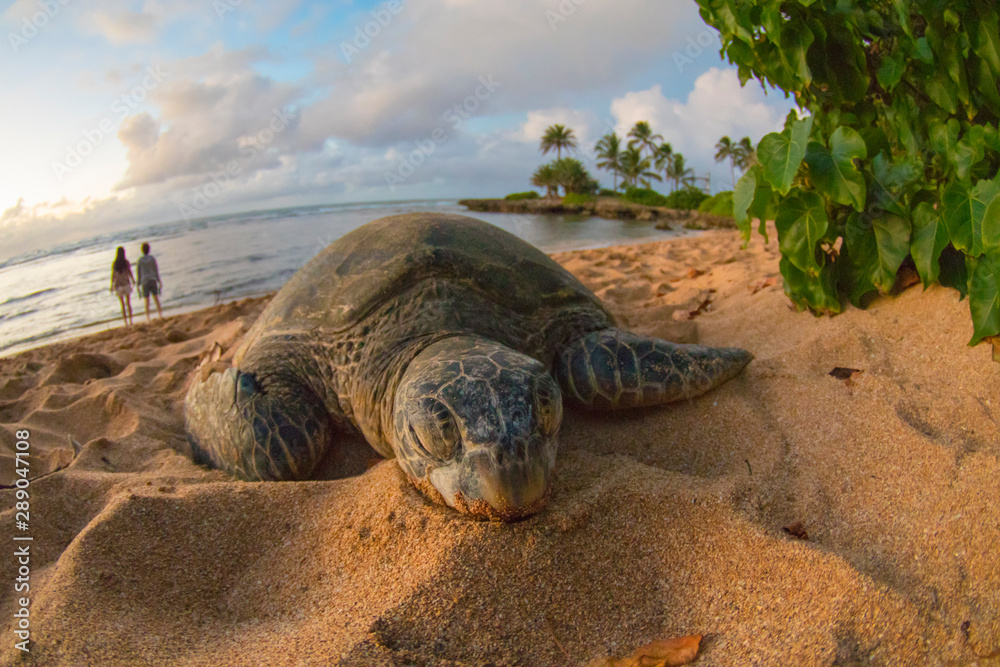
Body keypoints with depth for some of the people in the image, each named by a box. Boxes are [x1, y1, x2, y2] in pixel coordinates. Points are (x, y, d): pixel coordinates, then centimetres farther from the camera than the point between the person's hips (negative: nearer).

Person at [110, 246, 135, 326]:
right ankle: (130, 321, 5)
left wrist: (112, 285, 6)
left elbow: (113, 275, -1)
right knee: (129, 303, 8)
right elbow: (129, 272, -7)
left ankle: (126, 322, 6)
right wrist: (133, 280, 10)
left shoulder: (114, 263, -2)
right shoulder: (126, 262, -8)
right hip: (126, 283, -1)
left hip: (118, 285, 1)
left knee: (122, 305, 7)